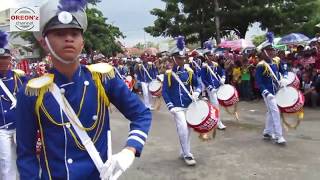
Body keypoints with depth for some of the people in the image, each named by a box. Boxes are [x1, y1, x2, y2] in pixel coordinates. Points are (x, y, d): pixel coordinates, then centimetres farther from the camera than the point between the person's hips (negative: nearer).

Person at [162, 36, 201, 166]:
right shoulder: (169, 73, -5)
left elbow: (198, 85, 14)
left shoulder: (189, 72, 4)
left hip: (189, 106, 4)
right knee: (183, 129, -14)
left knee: (188, 129, 11)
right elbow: (164, 92, -5)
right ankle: (187, 155, -1)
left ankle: (183, 152, 28)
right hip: (177, 107, -4)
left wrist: (196, 93, -8)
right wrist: (170, 106, -14)